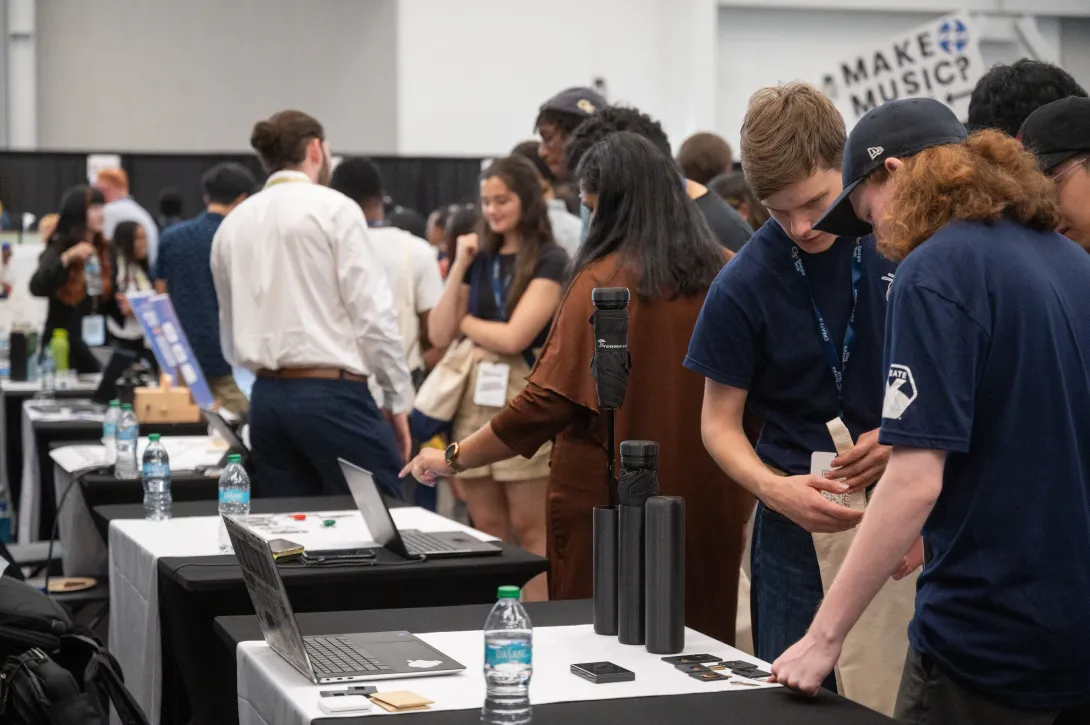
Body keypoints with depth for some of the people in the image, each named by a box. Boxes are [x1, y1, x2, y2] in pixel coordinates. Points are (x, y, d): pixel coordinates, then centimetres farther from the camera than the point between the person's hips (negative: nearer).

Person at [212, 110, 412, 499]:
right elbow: (373, 313, -9)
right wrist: (397, 399, -2)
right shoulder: (334, 208, -4)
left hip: (266, 398, 6)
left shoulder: (233, 223, 12)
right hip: (333, 395, -6)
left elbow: (231, 335, 17)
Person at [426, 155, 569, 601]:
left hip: (525, 398, -6)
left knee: (528, 528, -2)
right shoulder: (480, 259, 12)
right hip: (473, 398, 6)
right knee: (487, 530, 7)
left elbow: (514, 336, -14)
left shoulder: (550, 260, -4)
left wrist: (465, 321, 2)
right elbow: (439, 335, 6)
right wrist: (459, 267, -1)